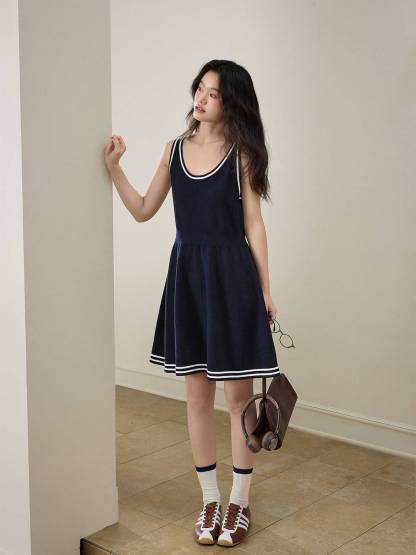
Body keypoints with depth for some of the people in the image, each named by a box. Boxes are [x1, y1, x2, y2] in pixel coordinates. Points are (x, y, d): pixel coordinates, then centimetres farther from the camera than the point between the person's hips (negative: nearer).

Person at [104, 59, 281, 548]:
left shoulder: (242, 154, -1)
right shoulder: (175, 149, 9)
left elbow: (254, 225, -1)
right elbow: (143, 211, 11)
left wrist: (265, 289, -2)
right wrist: (113, 167, 0)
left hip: (232, 276, -3)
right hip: (187, 275, 4)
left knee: (238, 395, 4)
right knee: (198, 395, 9)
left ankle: (239, 503, 20)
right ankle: (209, 501, 25)